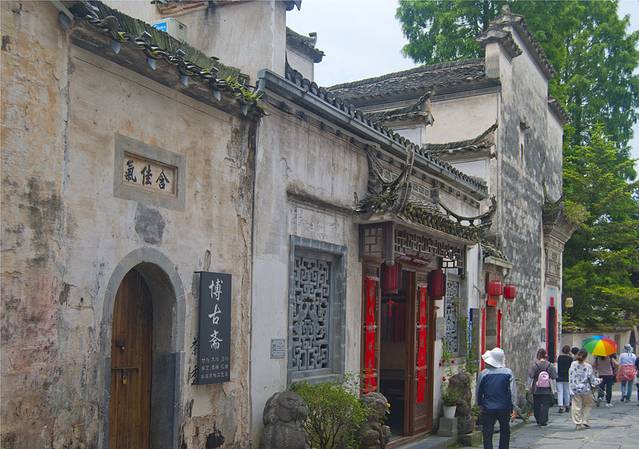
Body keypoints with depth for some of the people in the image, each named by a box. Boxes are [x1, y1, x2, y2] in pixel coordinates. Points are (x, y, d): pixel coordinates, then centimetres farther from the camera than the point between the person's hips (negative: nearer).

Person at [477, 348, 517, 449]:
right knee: (505, 432, 18)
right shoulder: (508, 372, -7)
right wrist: (514, 407, -7)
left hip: (488, 408, -1)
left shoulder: (484, 373, -6)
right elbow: (513, 391, -10)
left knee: (487, 434, 5)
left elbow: (479, 391, 1)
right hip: (504, 408, 1)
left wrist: (480, 404, 15)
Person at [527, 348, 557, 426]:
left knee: (537, 405, 12)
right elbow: (554, 376, -3)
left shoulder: (535, 365, -11)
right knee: (545, 405, 5)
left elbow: (530, 376, -12)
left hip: (536, 390, 0)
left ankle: (538, 420, 17)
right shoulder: (550, 365, -7)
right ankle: (543, 421, 0)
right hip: (547, 390, 0)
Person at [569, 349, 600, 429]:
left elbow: (570, 378, -6)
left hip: (575, 390, 1)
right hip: (586, 390, -1)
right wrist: (598, 380, 17)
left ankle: (578, 423, 7)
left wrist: (571, 390, -2)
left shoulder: (573, 364, -6)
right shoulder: (588, 366, -11)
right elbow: (592, 379, -4)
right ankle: (585, 421, 13)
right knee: (588, 405, 19)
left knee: (576, 407, 6)